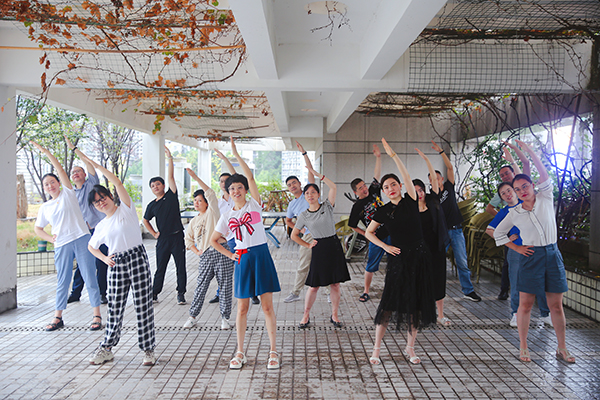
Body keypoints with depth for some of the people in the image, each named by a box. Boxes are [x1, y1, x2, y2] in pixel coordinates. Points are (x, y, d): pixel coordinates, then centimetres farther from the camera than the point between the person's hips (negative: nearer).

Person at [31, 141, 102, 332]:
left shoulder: (68, 194, 6)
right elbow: (37, 228, 24)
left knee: (90, 277, -2)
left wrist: (46, 152, -3)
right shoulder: (45, 208, 14)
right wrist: (50, 238, 6)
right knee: (62, 281, 8)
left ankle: (96, 315, 3)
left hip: (81, 239, -3)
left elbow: (60, 170, -2)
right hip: (61, 245, 3)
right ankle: (58, 317, 19)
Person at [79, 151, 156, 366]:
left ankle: (148, 349, 8)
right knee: (115, 307, 9)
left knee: (143, 306, -2)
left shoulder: (126, 209, 0)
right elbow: (91, 247, 28)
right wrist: (104, 258, 8)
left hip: (137, 259, -4)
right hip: (116, 265, 4)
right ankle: (106, 348, 25)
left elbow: (117, 183, -10)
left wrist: (93, 163, -7)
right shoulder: (101, 226, 13)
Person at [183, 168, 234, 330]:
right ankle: (192, 316, 17)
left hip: (221, 252, -4)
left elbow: (210, 193, -10)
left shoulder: (212, 212, 4)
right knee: (200, 287, 5)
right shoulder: (194, 221, 18)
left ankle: (225, 318, 10)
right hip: (205, 256, 4)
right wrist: (197, 251, 8)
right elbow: (188, 240, 24)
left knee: (225, 286, 0)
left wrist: (195, 177, -13)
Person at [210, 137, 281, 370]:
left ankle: (273, 351, 9)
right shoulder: (227, 217, 8)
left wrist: (236, 154, -8)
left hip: (261, 256, -2)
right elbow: (213, 240, 17)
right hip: (242, 259, 2)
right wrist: (229, 255, 5)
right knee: (242, 308, 7)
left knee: (267, 306, 0)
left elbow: (251, 178, -8)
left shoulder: (254, 204, 2)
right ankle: (240, 353, 18)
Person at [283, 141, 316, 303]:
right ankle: (295, 294, 18)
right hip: (308, 235, 3)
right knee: (302, 266, 7)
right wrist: (299, 229, 10)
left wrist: (304, 153, -9)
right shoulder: (292, 205, 11)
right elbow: (288, 220, 26)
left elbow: (311, 170, -5)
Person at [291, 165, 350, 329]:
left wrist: (317, 174, -15)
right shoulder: (304, 215, 2)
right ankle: (306, 316, 17)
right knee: (314, 285, 1)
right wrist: (308, 245, 3)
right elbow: (294, 235, 9)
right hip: (319, 248, 0)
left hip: (334, 246, 1)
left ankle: (334, 315, 19)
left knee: (335, 284, 5)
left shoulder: (327, 207, 1)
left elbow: (333, 187, -13)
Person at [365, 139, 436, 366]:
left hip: (419, 257, 1)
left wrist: (393, 155, -18)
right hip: (398, 259, -1)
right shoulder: (383, 211, 2)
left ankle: (409, 348, 21)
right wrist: (385, 246, -2)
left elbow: (407, 177, -12)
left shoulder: (411, 201, 1)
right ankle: (376, 350, 4)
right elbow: (368, 233, 11)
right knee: (389, 304, -5)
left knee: (417, 304, 6)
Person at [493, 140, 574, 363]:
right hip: (530, 257, -1)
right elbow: (498, 233, 12)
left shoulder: (545, 198, 3)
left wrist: (529, 151, -12)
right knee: (525, 304, 1)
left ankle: (562, 349, 19)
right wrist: (516, 248, 3)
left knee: (556, 305, 6)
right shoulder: (514, 213, 3)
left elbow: (545, 175, -9)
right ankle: (523, 348, 12)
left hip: (552, 254, 1)